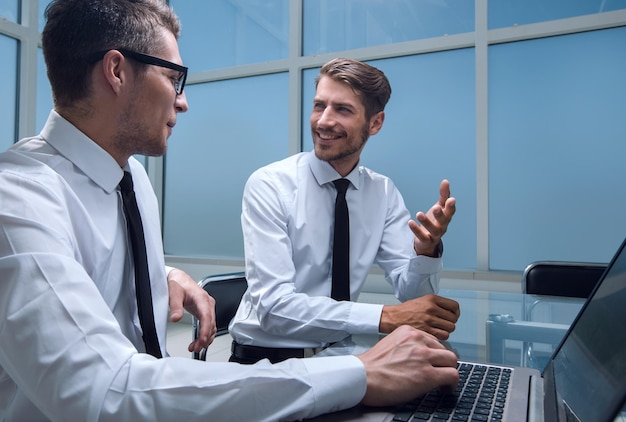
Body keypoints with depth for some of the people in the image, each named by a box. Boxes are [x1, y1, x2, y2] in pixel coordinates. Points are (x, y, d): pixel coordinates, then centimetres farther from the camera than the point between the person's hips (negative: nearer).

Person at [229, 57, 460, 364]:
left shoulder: (384, 193, 2)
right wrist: (385, 317, -28)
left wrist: (427, 249, -23)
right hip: (266, 358, -4)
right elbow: (273, 306, -22)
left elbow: (412, 294, -2)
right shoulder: (268, 186, -12)